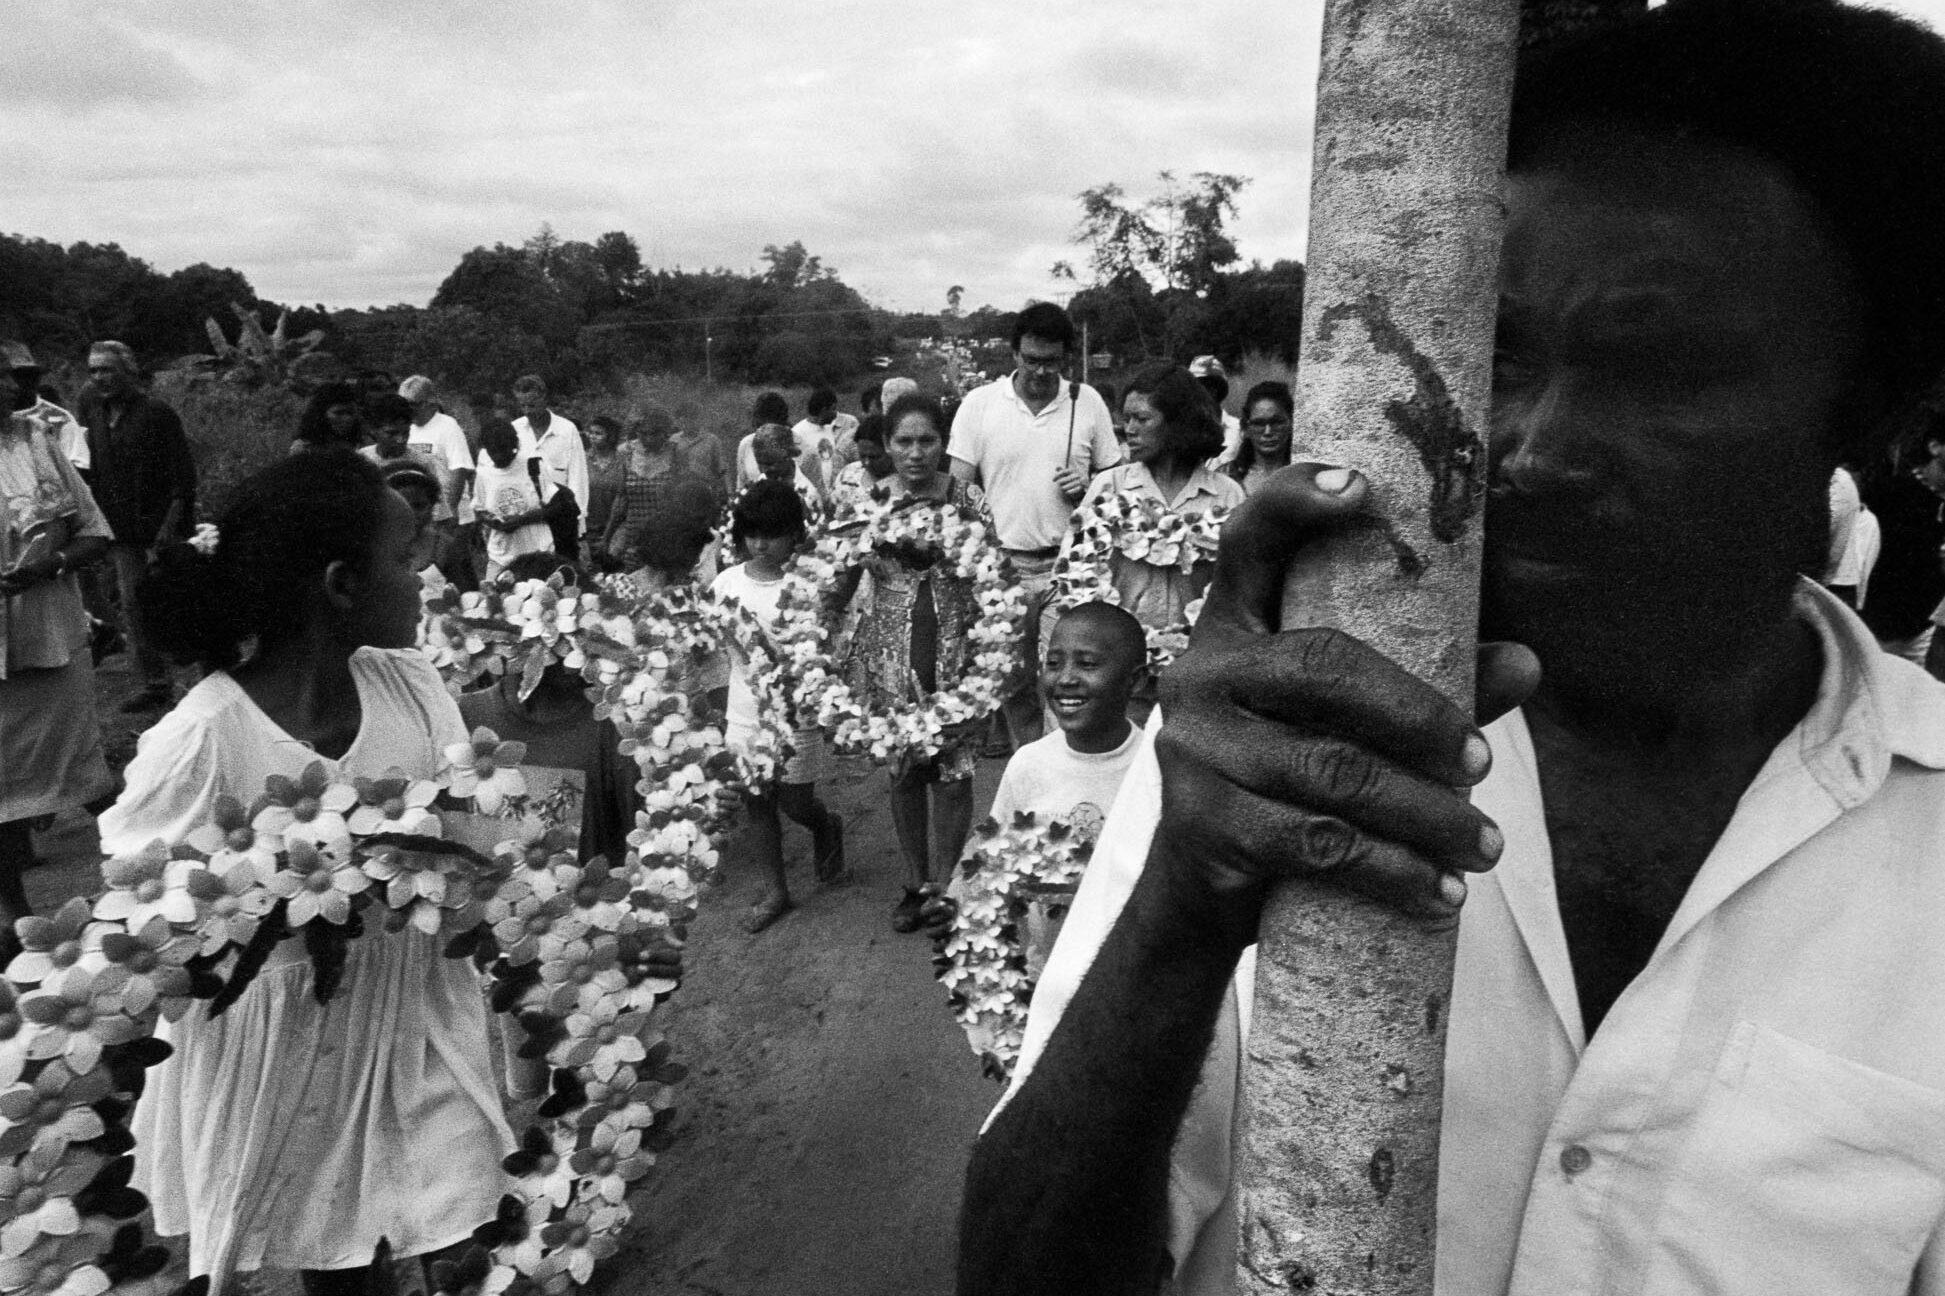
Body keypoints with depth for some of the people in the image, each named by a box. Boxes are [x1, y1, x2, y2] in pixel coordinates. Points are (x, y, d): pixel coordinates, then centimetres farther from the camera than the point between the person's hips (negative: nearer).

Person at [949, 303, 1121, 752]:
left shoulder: (1087, 402, 4)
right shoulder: (979, 403, 1)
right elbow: (958, 491, 0)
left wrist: (1087, 489, -9)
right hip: (1003, 565, 0)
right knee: (1015, 681, 8)